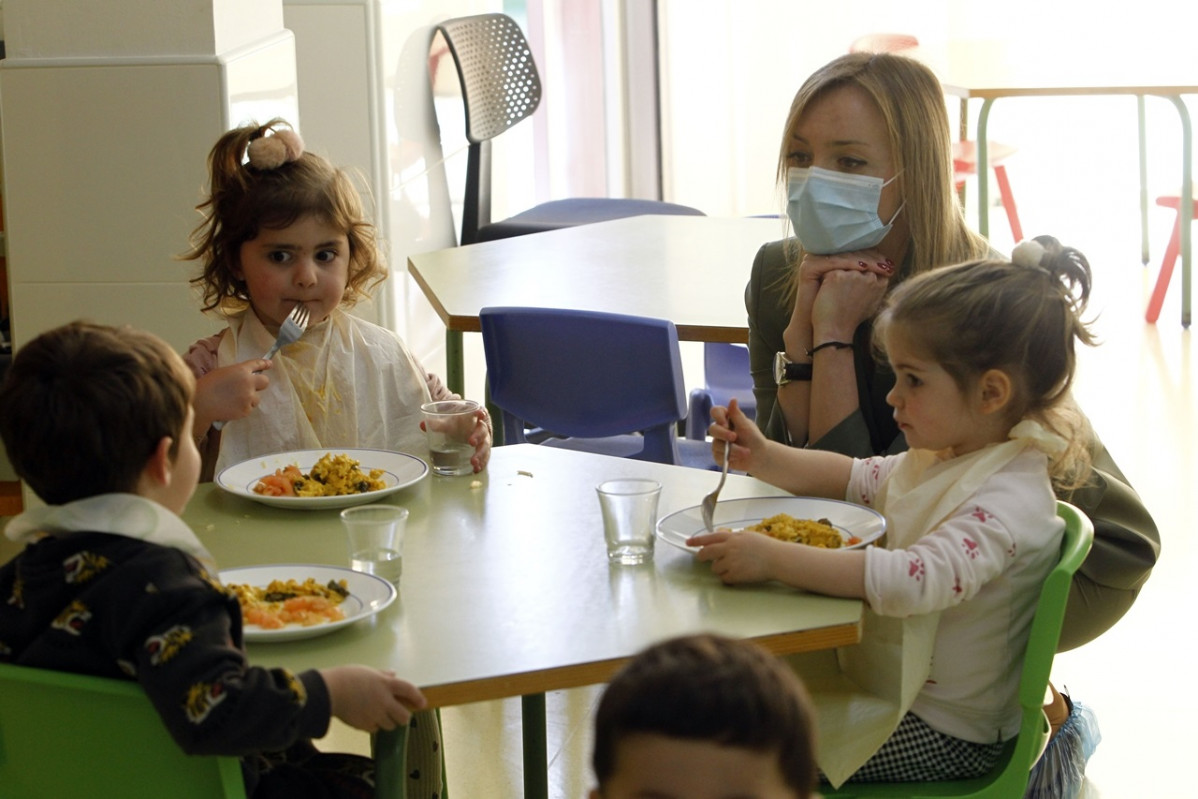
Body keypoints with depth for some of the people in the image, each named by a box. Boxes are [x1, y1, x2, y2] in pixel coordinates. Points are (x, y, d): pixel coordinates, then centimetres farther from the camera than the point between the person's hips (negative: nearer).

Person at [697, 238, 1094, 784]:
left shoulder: (1010, 498, -27)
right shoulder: (939, 460, 5)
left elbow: (918, 580, -42)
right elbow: (855, 478, 21)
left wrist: (773, 559, -44)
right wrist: (763, 458, 3)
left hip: (944, 737, -10)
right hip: (891, 685, 10)